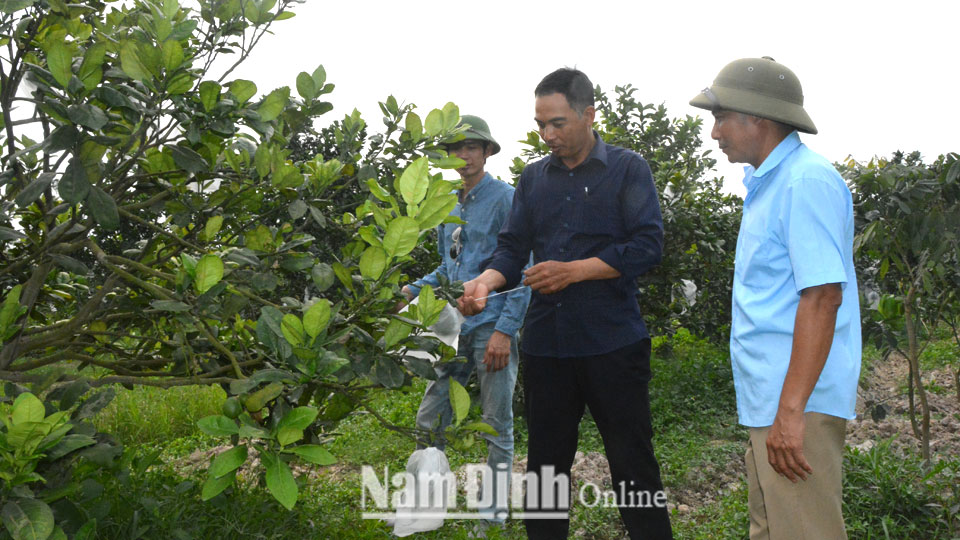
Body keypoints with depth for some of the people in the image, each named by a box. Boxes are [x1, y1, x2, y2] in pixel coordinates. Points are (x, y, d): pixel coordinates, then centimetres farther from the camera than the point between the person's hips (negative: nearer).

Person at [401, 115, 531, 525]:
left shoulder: (505, 199, -5)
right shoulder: (448, 207, 15)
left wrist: (505, 330, -17)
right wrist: (414, 290, 8)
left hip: (492, 328, -6)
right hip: (454, 329, 6)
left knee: (496, 425, 5)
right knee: (429, 419, 5)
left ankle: (495, 513, 17)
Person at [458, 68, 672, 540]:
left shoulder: (627, 169, 0)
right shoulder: (533, 177, 13)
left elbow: (647, 246, -9)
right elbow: (512, 248, 8)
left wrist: (573, 271, -17)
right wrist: (486, 281, -13)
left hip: (613, 343, -4)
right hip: (545, 343, 4)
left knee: (633, 464, 4)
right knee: (545, 464, 14)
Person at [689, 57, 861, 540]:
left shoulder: (806, 182, -15)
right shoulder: (768, 183, 16)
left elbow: (822, 297, -22)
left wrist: (791, 410, -25)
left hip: (796, 405, -10)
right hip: (768, 398, 10)